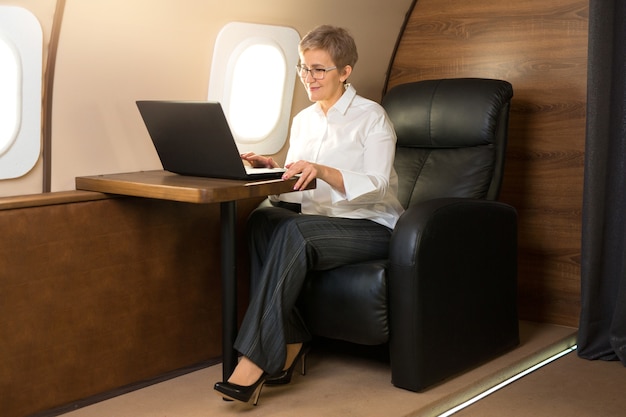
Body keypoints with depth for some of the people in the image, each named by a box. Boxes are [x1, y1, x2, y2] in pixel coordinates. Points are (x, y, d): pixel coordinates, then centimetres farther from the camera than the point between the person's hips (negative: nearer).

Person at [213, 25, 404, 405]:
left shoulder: (371, 116, -4)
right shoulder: (303, 120, 16)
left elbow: (378, 187, -16)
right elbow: (297, 187, 15)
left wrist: (323, 171, -29)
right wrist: (273, 169, -6)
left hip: (370, 226, -6)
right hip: (318, 218, 6)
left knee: (293, 232, -34)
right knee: (262, 219, -27)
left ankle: (255, 360, -34)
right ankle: (289, 342, -24)